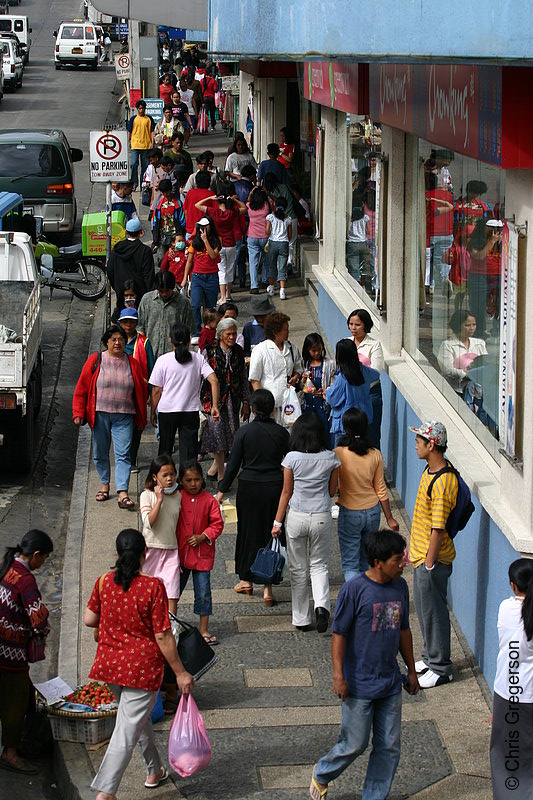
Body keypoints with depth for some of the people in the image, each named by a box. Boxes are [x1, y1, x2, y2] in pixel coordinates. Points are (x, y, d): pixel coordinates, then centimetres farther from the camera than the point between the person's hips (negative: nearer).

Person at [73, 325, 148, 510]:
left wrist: (140, 416, 10)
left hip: (124, 417, 0)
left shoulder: (132, 363, 7)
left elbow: (142, 390, 14)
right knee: (100, 452, 10)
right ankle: (105, 484, 30)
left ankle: (123, 494, -14)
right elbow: (82, 388, 3)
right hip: (100, 414, 0)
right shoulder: (95, 360, 2)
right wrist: (78, 413, -2)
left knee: (123, 454, -9)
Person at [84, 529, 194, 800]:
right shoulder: (152, 587, -19)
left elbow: (89, 619, 3)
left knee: (139, 717, 27)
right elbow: (163, 636, -17)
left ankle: (154, 772, 43)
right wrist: (180, 673, -8)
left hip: (110, 663, 6)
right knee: (127, 731, -2)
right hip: (142, 669, -5)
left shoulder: (104, 582, -7)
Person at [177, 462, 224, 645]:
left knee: (203, 593, 2)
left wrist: (202, 537, -13)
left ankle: (204, 630, 13)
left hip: (202, 553, 0)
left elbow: (217, 524, 0)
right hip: (180, 553, 0)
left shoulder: (209, 500, -3)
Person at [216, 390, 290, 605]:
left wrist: (222, 490, 4)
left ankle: (247, 580, 23)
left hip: (249, 488, -1)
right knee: (271, 533, 6)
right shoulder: (281, 433, -3)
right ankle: (267, 585, 2)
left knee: (248, 532, 13)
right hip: (275, 489, 1)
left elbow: (233, 464, -4)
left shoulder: (244, 432, -8)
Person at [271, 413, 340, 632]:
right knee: (319, 565, 15)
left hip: (296, 517, -1)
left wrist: (277, 521, 3)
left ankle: (301, 619, 17)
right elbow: (332, 491, 4)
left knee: (298, 568, 12)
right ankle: (322, 605, -11)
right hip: (322, 517, 1)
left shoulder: (292, 458, -11)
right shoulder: (330, 458, -6)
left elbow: (286, 492, -5)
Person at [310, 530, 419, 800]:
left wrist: (411, 670, 19)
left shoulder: (400, 587, 3)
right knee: (354, 744, 3)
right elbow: (339, 633, -11)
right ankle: (321, 775, 31)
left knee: (389, 747, 8)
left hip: (390, 683, 6)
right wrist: (338, 675, -16)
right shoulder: (354, 589, -15)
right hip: (359, 685, -6)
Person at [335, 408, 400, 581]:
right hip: (372, 512, 4)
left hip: (349, 513, -4)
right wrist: (389, 518, 9)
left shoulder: (339, 453, -16)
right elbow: (381, 489, 1)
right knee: (366, 562, 19)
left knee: (350, 565, 3)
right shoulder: (375, 454, -5)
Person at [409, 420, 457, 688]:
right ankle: (430, 657, 36)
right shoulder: (430, 470, 5)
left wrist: (429, 563, -21)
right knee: (423, 606, 21)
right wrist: (412, 546, 22)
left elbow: (438, 528, -24)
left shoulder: (443, 482, -27)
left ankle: (440, 668, 13)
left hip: (434, 558, -10)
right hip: (422, 554, 10)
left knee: (433, 610, 1)